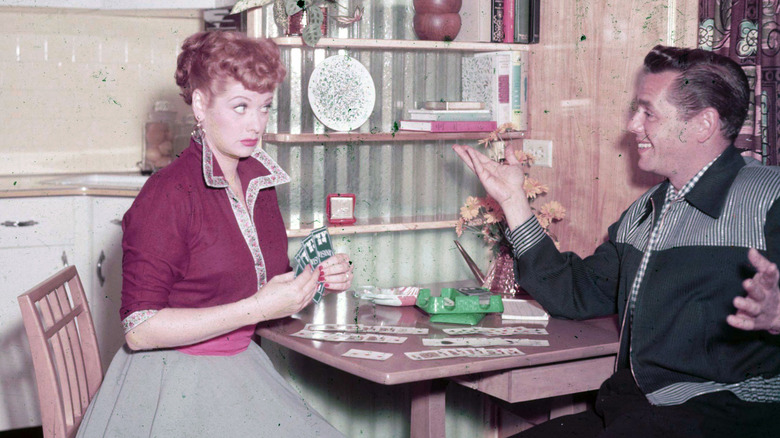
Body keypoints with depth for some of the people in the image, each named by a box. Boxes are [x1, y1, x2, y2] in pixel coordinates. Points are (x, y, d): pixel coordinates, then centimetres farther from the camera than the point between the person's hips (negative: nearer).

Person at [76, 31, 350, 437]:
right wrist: (256, 308, -22)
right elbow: (139, 331, -20)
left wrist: (321, 279, -3)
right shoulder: (167, 194, -17)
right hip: (173, 385, -6)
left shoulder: (259, 183, 5)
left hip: (241, 369, 6)